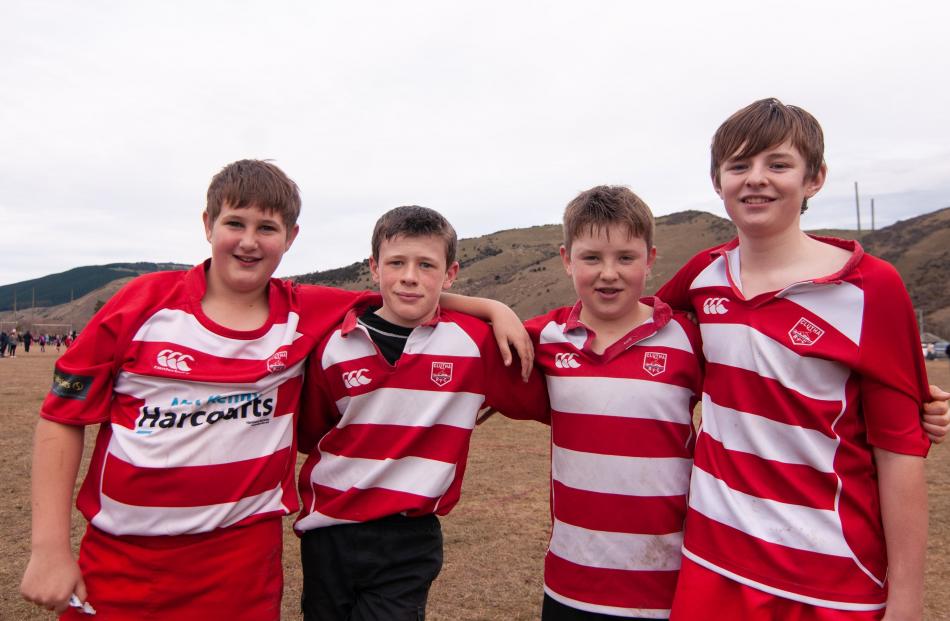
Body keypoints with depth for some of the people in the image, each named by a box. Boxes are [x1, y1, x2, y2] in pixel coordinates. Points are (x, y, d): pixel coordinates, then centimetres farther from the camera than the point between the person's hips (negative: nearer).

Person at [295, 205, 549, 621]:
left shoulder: (475, 341, -10)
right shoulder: (334, 345, -5)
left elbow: (541, 400, -4)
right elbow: (309, 435, 7)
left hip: (408, 541, -2)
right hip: (328, 531, 3)